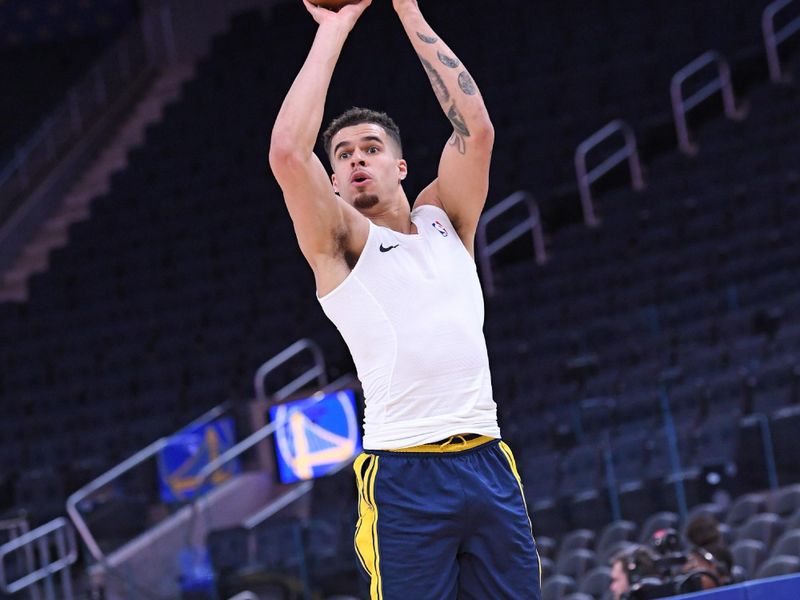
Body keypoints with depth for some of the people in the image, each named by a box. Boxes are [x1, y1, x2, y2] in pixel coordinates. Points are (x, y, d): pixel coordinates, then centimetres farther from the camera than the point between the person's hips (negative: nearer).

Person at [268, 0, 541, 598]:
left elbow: (476, 130, 1)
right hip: (406, 477, -4)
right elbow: (287, 152, -13)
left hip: (488, 462, 4)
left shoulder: (444, 223, 15)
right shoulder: (341, 242, 4)